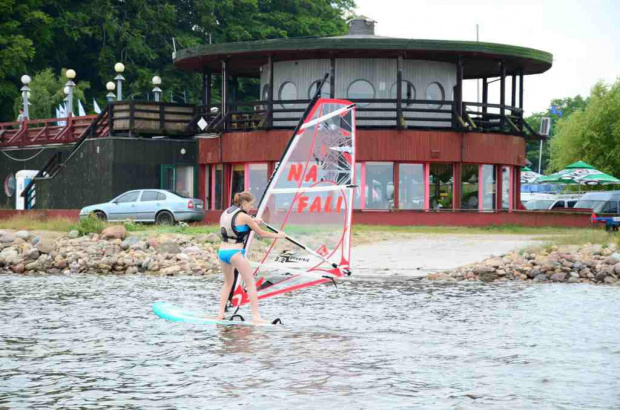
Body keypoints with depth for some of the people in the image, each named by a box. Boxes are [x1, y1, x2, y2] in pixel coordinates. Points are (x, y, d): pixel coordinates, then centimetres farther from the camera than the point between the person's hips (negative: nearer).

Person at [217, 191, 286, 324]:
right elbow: (261, 233, -2)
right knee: (251, 284, 0)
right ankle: (256, 316, -7)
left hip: (222, 252, 7)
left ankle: (220, 313, 19)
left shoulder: (226, 213, 12)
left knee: (228, 282, 25)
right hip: (235, 253, -7)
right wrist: (278, 235, 11)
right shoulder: (243, 216, -8)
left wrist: (252, 221, 27)